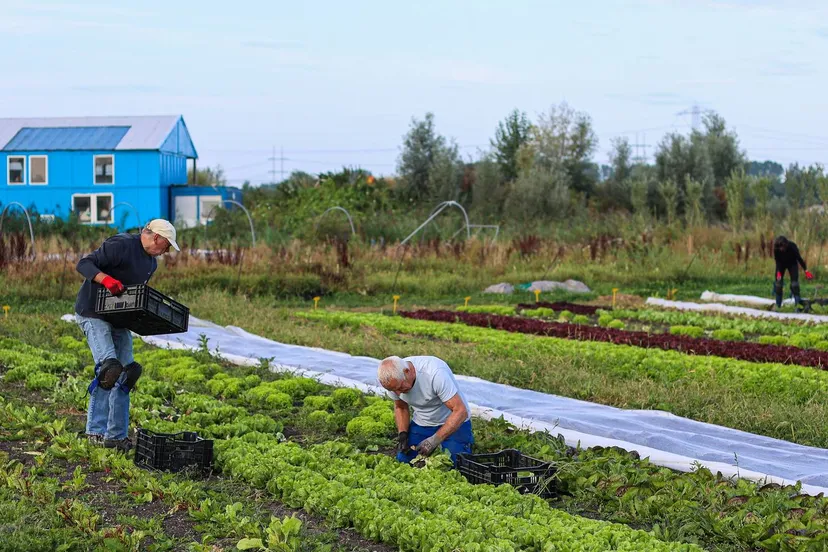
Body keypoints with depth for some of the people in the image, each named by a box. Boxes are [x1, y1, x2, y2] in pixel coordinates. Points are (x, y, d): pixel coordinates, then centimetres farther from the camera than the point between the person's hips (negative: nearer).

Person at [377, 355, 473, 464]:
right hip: (421, 423, 5)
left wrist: (434, 441, -35)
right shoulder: (393, 380, -16)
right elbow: (400, 407, 6)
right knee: (403, 461, -4)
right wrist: (402, 434, -11)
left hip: (454, 422, -5)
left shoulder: (435, 373, -35)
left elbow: (460, 411, -33)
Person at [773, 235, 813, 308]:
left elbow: (799, 258, -23)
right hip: (781, 264, 2)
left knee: (794, 282, -14)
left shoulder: (792, 247, -34)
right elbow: (777, 261, -18)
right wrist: (778, 272, -29)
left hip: (792, 263, -2)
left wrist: (806, 270, -21)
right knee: (778, 282, -5)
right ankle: (778, 305, 1)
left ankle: (798, 303, -11)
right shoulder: (776, 248, -30)